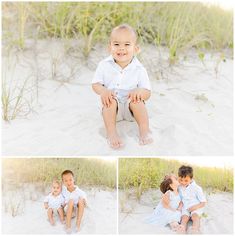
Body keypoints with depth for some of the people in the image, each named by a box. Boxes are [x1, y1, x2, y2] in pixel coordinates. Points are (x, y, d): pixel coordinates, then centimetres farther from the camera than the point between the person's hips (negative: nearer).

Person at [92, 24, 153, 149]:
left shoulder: (139, 69, -7)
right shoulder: (104, 65, -4)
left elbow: (148, 93, -7)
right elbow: (95, 84, -2)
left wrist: (140, 91, -32)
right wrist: (103, 91, -27)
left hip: (130, 107, 0)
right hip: (112, 106, 0)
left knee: (136, 99, -30)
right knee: (110, 100, -31)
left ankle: (145, 130, -28)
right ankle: (111, 133, -35)